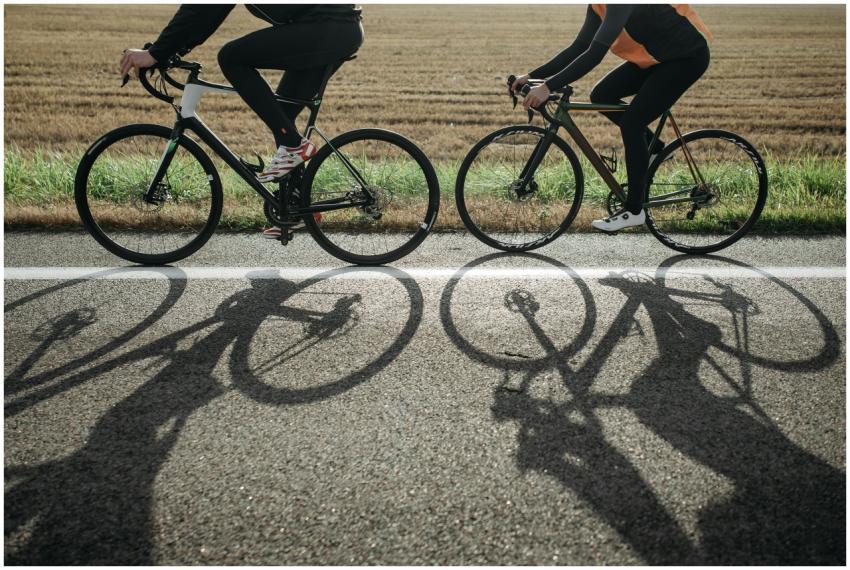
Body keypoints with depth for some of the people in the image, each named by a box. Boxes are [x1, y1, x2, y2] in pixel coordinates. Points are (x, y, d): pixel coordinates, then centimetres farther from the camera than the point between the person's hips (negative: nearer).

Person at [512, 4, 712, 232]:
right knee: (601, 96, -1)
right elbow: (579, 47, 1)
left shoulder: (620, 5, -28)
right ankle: (653, 147, 16)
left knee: (631, 123, -14)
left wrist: (548, 86, -39)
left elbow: (595, 54, -36)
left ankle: (634, 210, -3)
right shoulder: (598, 6, -1)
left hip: (688, 56, -8)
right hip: (656, 55, 9)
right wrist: (532, 76, -5)